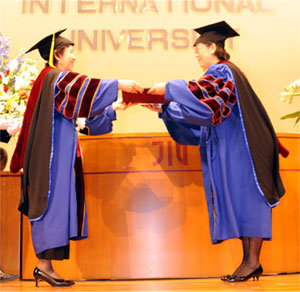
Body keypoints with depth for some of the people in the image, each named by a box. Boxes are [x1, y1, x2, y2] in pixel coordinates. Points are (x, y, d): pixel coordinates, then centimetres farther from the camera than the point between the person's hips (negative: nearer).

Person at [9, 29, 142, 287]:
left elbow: (84, 112, 22)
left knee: (58, 204, 7)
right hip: (52, 154, -9)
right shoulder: (53, 77, -7)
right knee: (53, 202, -9)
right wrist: (118, 84, -23)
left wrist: (112, 108, 17)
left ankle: (45, 265, 10)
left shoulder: (58, 80, 22)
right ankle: (45, 264, -5)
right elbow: (84, 87, -24)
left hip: (60, 154, 9)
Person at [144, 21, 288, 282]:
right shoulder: (220, 74, 22)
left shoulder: (221, 71, -7)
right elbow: (200, 114, 19)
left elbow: (200, 93, -27)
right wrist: (163, 108, 13)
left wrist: (168, 89, -21)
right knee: (237, 202, 6)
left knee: (245, 198, -9)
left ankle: (253, 260, -6)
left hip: (240, 149, -9)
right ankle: (250, 261, 8)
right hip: (229, 151, 9)